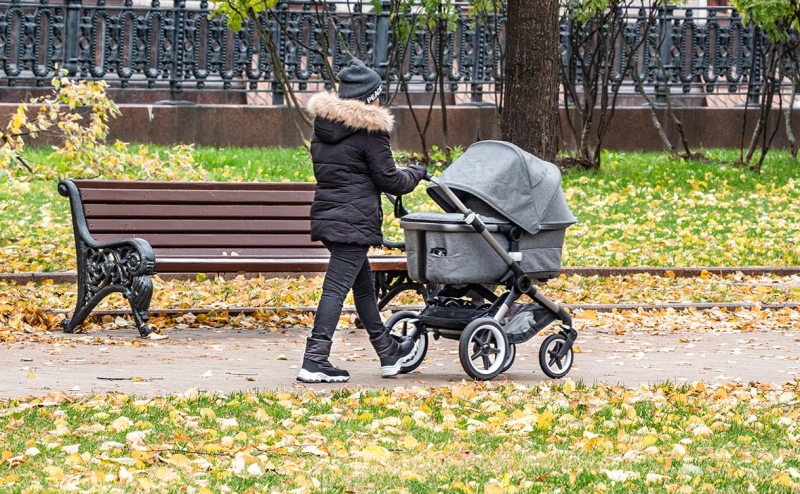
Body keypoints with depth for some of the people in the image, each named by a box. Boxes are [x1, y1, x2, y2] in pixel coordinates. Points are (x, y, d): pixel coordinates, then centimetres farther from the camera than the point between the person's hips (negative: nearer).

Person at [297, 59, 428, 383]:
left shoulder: (323, 126, 12)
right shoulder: (369, 130, -11)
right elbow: (389, 180, -8)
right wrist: (416, 174, 13)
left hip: (326, 216, 9)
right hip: (354, 220, -9)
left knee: (363, 286, 19)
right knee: (337, 287, -9)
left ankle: (389, 352, 31)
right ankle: (314, 361, -14)